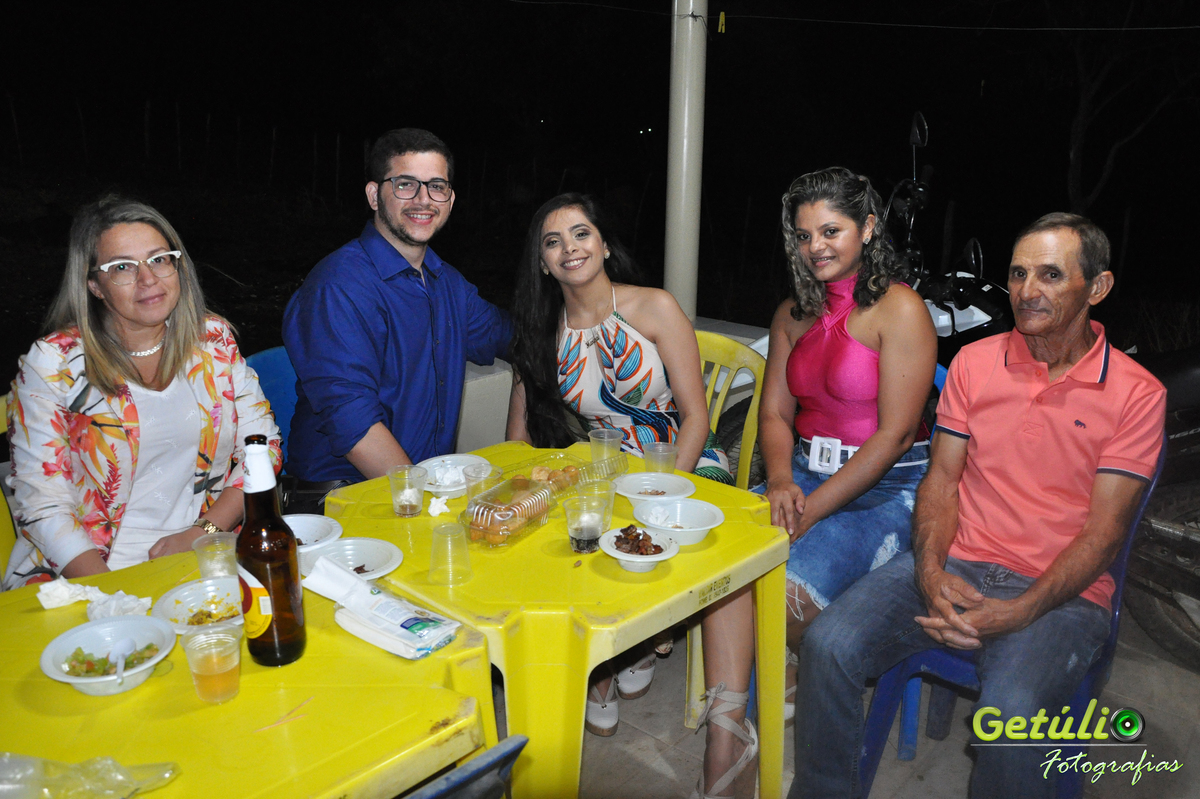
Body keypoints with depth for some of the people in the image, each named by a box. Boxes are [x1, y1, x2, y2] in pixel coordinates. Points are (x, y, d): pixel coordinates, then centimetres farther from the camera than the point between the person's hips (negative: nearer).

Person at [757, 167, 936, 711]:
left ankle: (796, 675, 8)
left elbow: (896, 434, -15)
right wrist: (780, 481, -13)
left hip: (886, 488, -5)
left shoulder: (899, 309, -9)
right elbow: (775, 412, 9)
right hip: (805, 475, 6)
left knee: (791, 591, -27)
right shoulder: (794, 314, 13)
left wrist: (812, 508, -18)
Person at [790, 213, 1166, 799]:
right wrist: (930, 572, -12)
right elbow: (942, 478, 7)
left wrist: (1019, 612, -19)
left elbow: (1104, 530, -6)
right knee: (828, 644, -21)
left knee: (1012, 711, -33)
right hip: (953, 567, 3)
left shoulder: (1136, 394, -1)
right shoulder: (974, 362, 9)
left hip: (1059, 591, -2)